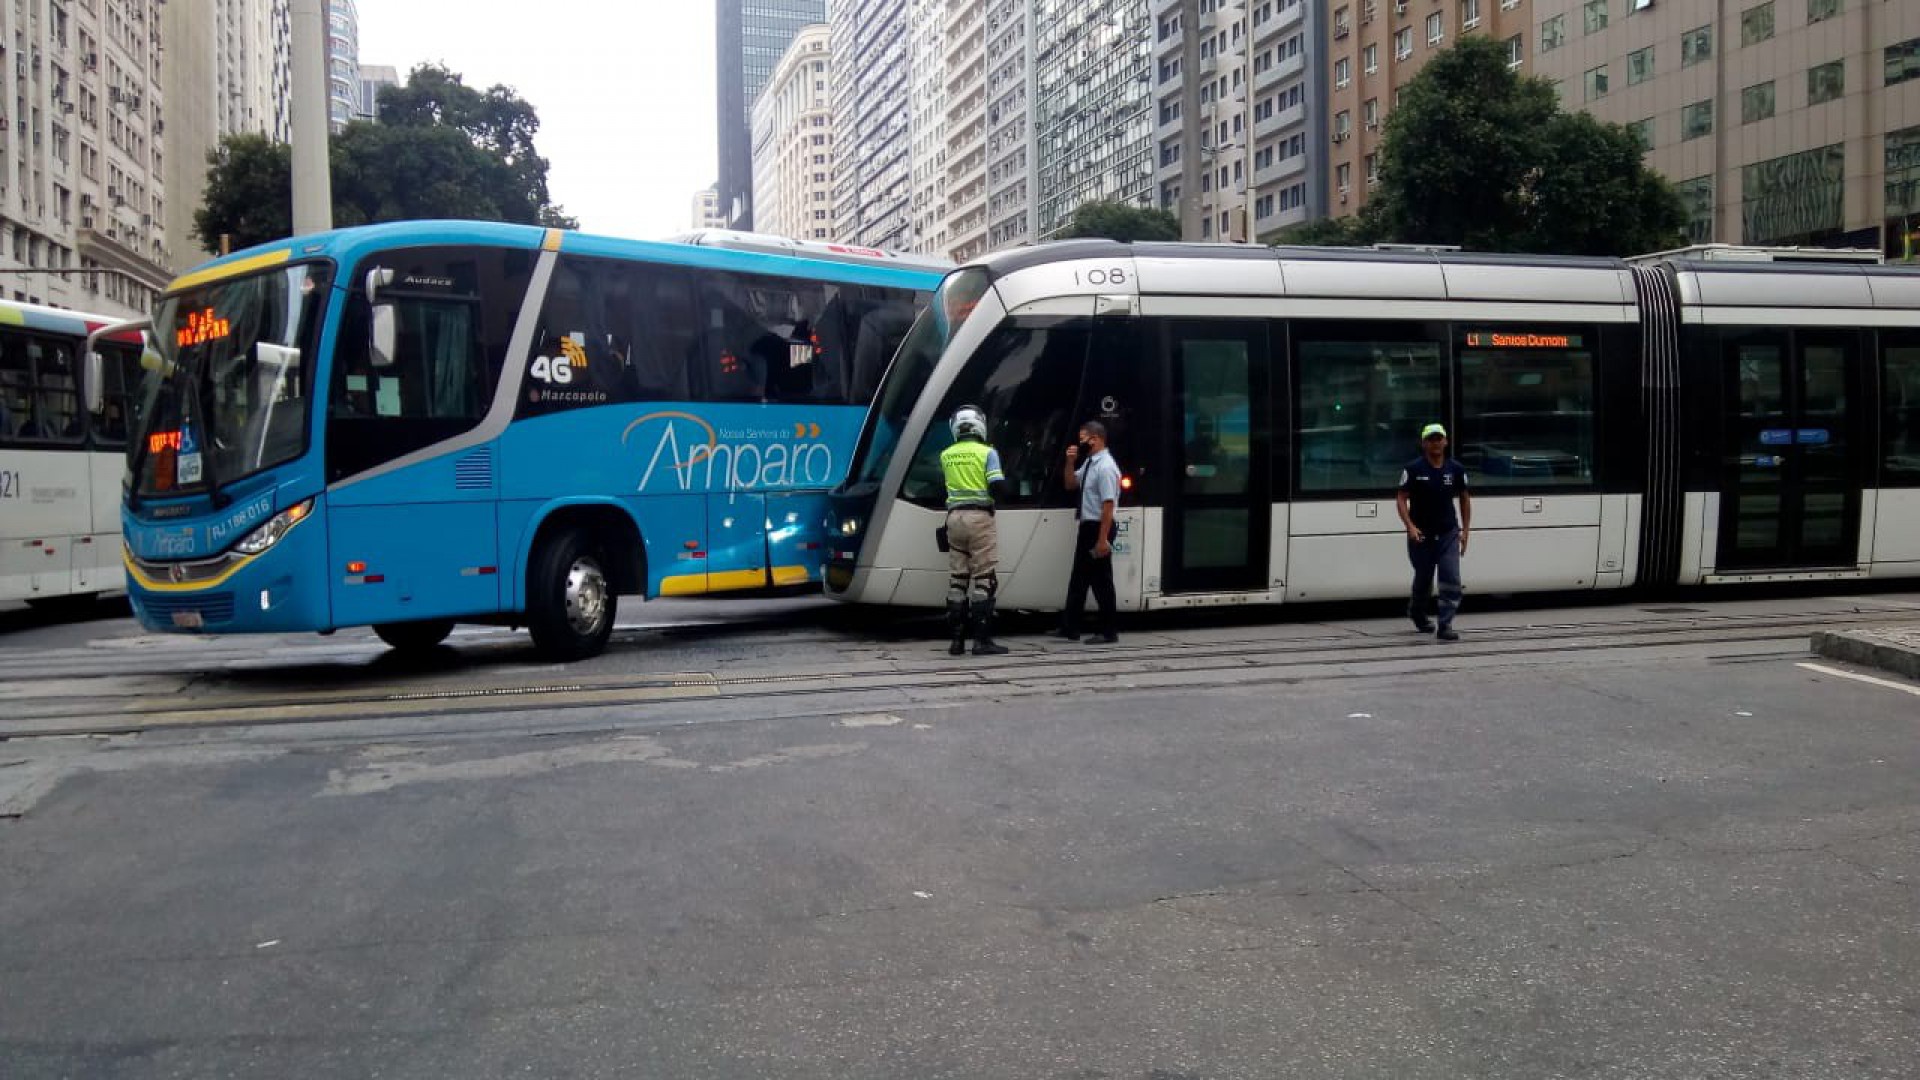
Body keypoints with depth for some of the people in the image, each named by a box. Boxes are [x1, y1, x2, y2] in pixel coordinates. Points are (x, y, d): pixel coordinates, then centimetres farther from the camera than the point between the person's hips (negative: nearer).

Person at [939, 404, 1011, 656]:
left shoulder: (946, 455, 8)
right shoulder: (987, 452, -5)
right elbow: (998, 486, -12)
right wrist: (1003, 482, 9)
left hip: (954, 516, 5)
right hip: (979, 516, -4)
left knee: (957, 579, 7)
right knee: (984, 578, -3)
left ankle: (957, 639, 8)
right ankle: (982, 640, -7)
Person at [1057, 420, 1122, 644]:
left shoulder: (1105, 467, -19)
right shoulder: (1088, 463, 9)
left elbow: (1108, 505, -23)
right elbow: (1070, 484, 21)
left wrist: (1103, 540, -26)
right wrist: (1070, 462, 3)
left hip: (1099, 527, -9)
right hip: (1087, 526, 9)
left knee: (1101, 580, -1)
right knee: (1079, 578, 14)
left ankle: (1108, 632, 8)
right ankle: (1070, 628, 21)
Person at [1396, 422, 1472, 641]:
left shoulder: (1456, 469, 2)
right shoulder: (1413, 469, -6)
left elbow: (1465, 499, 12)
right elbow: (1401, 499, -6)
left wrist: (1465, 530, 8)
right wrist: (1410, 526, -18)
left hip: (1448, 534, 2)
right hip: (1421, 534, -1)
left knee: (1451, 580, -10)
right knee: (1423, 579, 13)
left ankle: (1445, 626, -7)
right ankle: (1417, 611, 42)